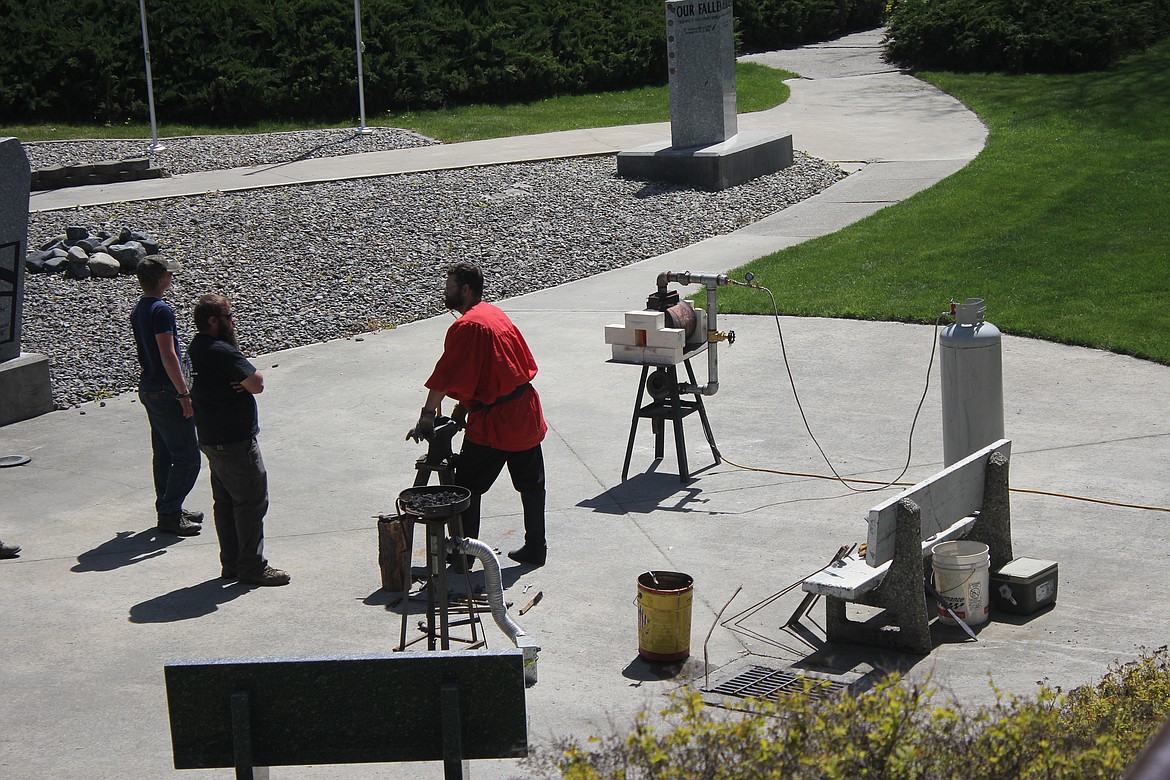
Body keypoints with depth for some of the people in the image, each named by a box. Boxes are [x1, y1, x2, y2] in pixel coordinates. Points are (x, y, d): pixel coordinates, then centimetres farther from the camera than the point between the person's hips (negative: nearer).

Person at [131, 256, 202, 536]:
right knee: (187, 457, -4)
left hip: (148, 388, 10)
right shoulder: (161, 310, -20)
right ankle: (170, 515, -1)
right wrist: (184, 393, -21)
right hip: (166, 392, -10)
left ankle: (168, 510, 25)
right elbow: (168, 355, -24)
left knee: (164, 454, 17)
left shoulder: (138, 310, 10)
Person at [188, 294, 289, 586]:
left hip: (211, 438, 10)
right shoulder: (221, 351, -22)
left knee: (225, 501, 16)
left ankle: (231, 563, 24)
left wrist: (245, 381, -11)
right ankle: (252, 567, 2)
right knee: (252, 501, -3)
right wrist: (252, 378, -3)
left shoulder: (196, 348, 11)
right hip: (235, 440, -10)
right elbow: (257, 384, -23)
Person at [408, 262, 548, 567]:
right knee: (531, 484, 14)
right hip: (526, 414, 9)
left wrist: (427, 417, -12)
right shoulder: (496, 314, 12)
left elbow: (444, 379, -18)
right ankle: (535, 549, 22)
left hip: (493, 422, -9)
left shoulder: (465, 326, -16)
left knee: (466, 488, 3)